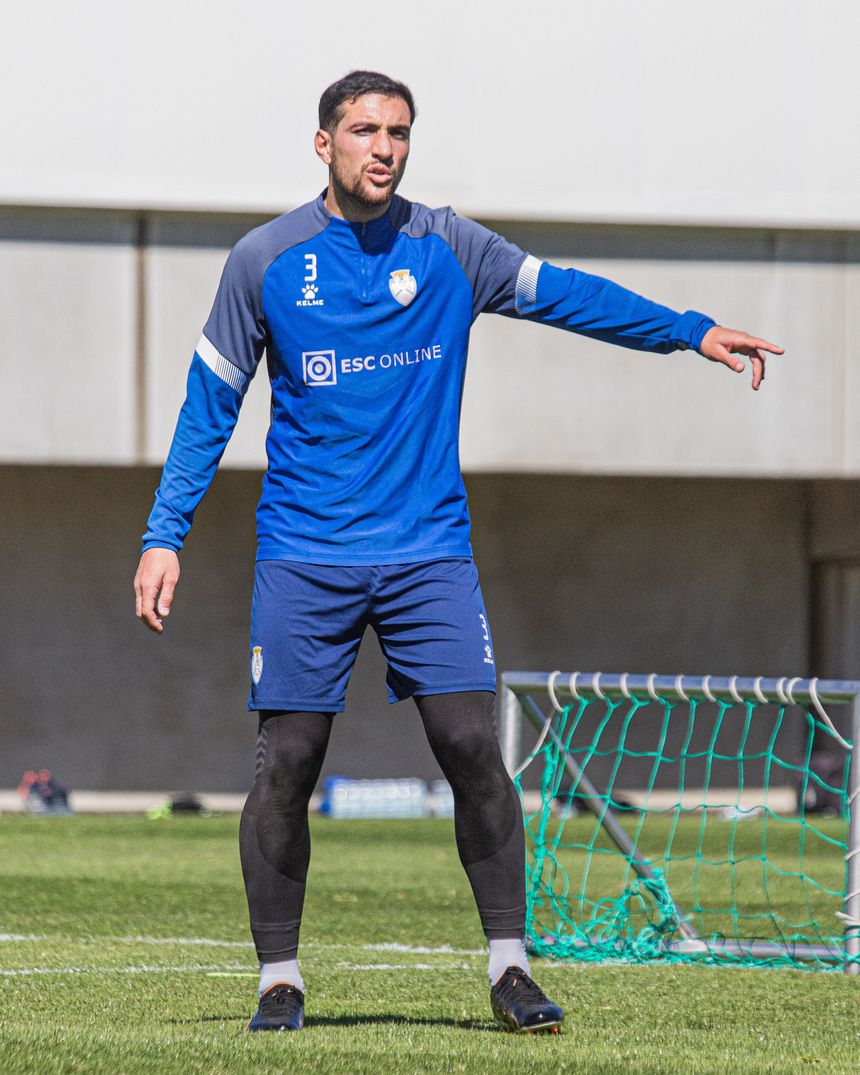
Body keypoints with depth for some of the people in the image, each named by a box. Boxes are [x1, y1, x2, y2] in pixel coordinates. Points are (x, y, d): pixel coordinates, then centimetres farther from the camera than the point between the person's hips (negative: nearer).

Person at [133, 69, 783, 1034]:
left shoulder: (447, 249, 4)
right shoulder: (265, 260, 1)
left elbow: (564, 294, 11)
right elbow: (210, 403, 6)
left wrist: (691, 332, 4)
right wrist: (164, 535, 2)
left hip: (427, 551, 1)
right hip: (303, 556, -1)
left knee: (473, 749, -9)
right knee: (287, 767, -3)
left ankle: (508, 966, 0)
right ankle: (279, 979, 9)